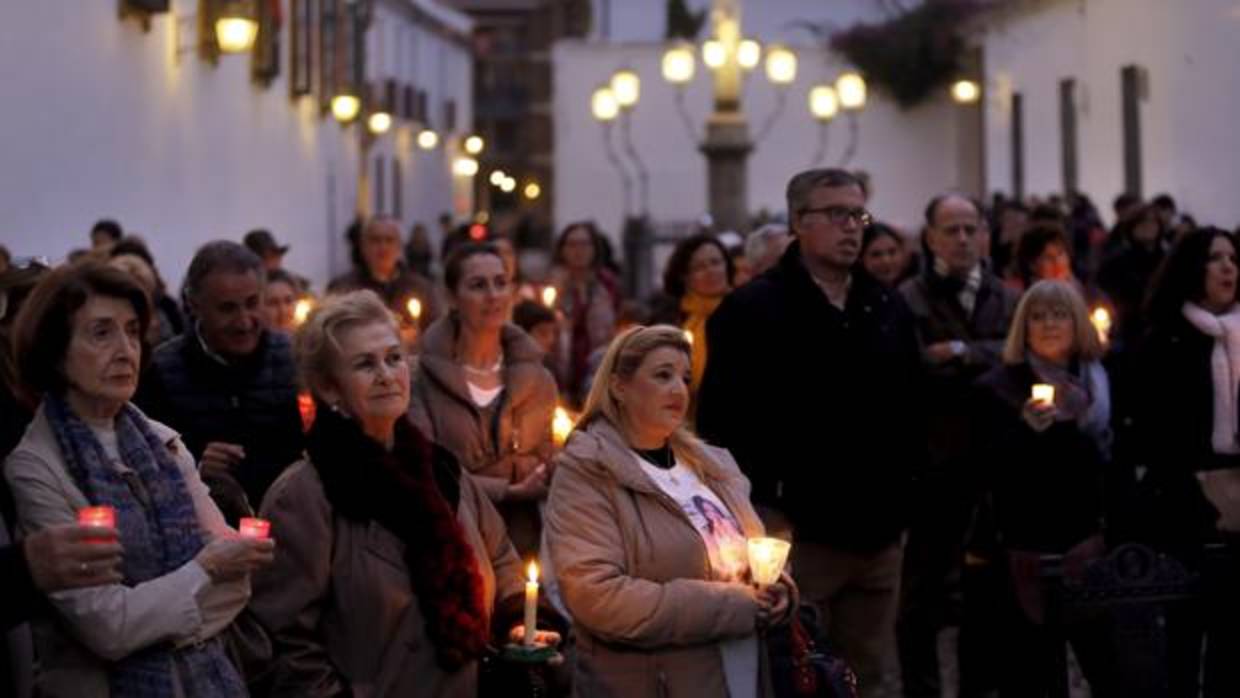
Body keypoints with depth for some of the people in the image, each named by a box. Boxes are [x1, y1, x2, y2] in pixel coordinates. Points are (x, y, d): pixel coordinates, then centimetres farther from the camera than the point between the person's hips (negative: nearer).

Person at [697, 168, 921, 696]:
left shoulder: (888, 310, 14)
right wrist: (759, 518, -13)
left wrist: (901, 503, 12)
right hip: (797, 536, -6)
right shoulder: (752, 311, -6)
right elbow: (722, 422, -11)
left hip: (878, 535, 6)